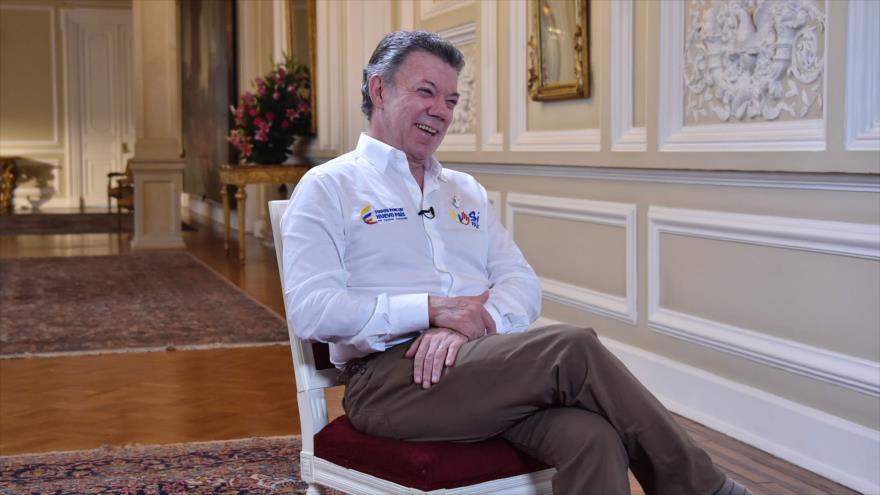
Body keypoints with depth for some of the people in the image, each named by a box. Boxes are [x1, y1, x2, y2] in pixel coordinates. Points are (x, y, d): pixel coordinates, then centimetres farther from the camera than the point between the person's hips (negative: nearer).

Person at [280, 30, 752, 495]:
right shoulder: (328, 188, 5)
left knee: (592, 438, -30)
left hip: (481, 360, 5)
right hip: (389, 377, -5)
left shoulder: (466, 190, 23)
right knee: (572, 348, -26)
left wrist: (467, 326, -11)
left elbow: (523, 283, 11)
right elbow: (310, 310, -8)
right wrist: (433, 309, -14)